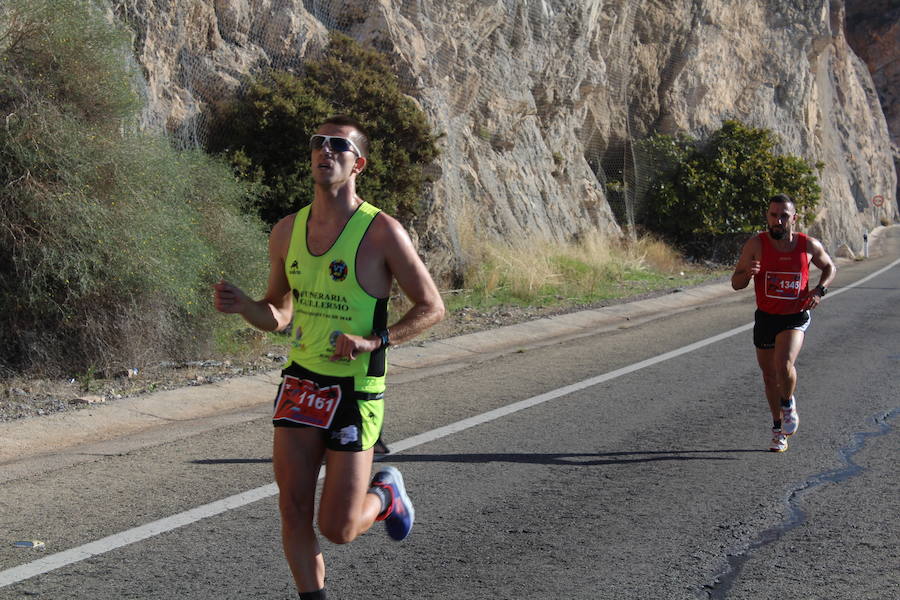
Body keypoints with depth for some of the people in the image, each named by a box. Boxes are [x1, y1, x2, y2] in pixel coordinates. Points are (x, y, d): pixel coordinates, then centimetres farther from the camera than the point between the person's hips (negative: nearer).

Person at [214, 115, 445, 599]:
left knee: (338, 530, -2)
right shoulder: (287, 232, 5)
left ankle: (385, 495, 31)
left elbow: (431, 308, -5)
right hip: (300, 382, 4)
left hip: (355, 389, -4)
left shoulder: (381, 231, -10)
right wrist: (242, 306, -7)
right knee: (293, 510, -1)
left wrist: (375, 341, -20)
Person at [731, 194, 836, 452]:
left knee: (784, 365, -25)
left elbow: (829, 267, 13)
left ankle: (788, 404, 7)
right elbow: (736, 283, -5)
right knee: (769, 375, 13)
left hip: (795, 318, -2)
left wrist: (819, 290, -5)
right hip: (765, 317, 2)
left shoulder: (809, 245, -7)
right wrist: (748, 273, -28)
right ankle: (778, 428, 34)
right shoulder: (756, 244, -10)